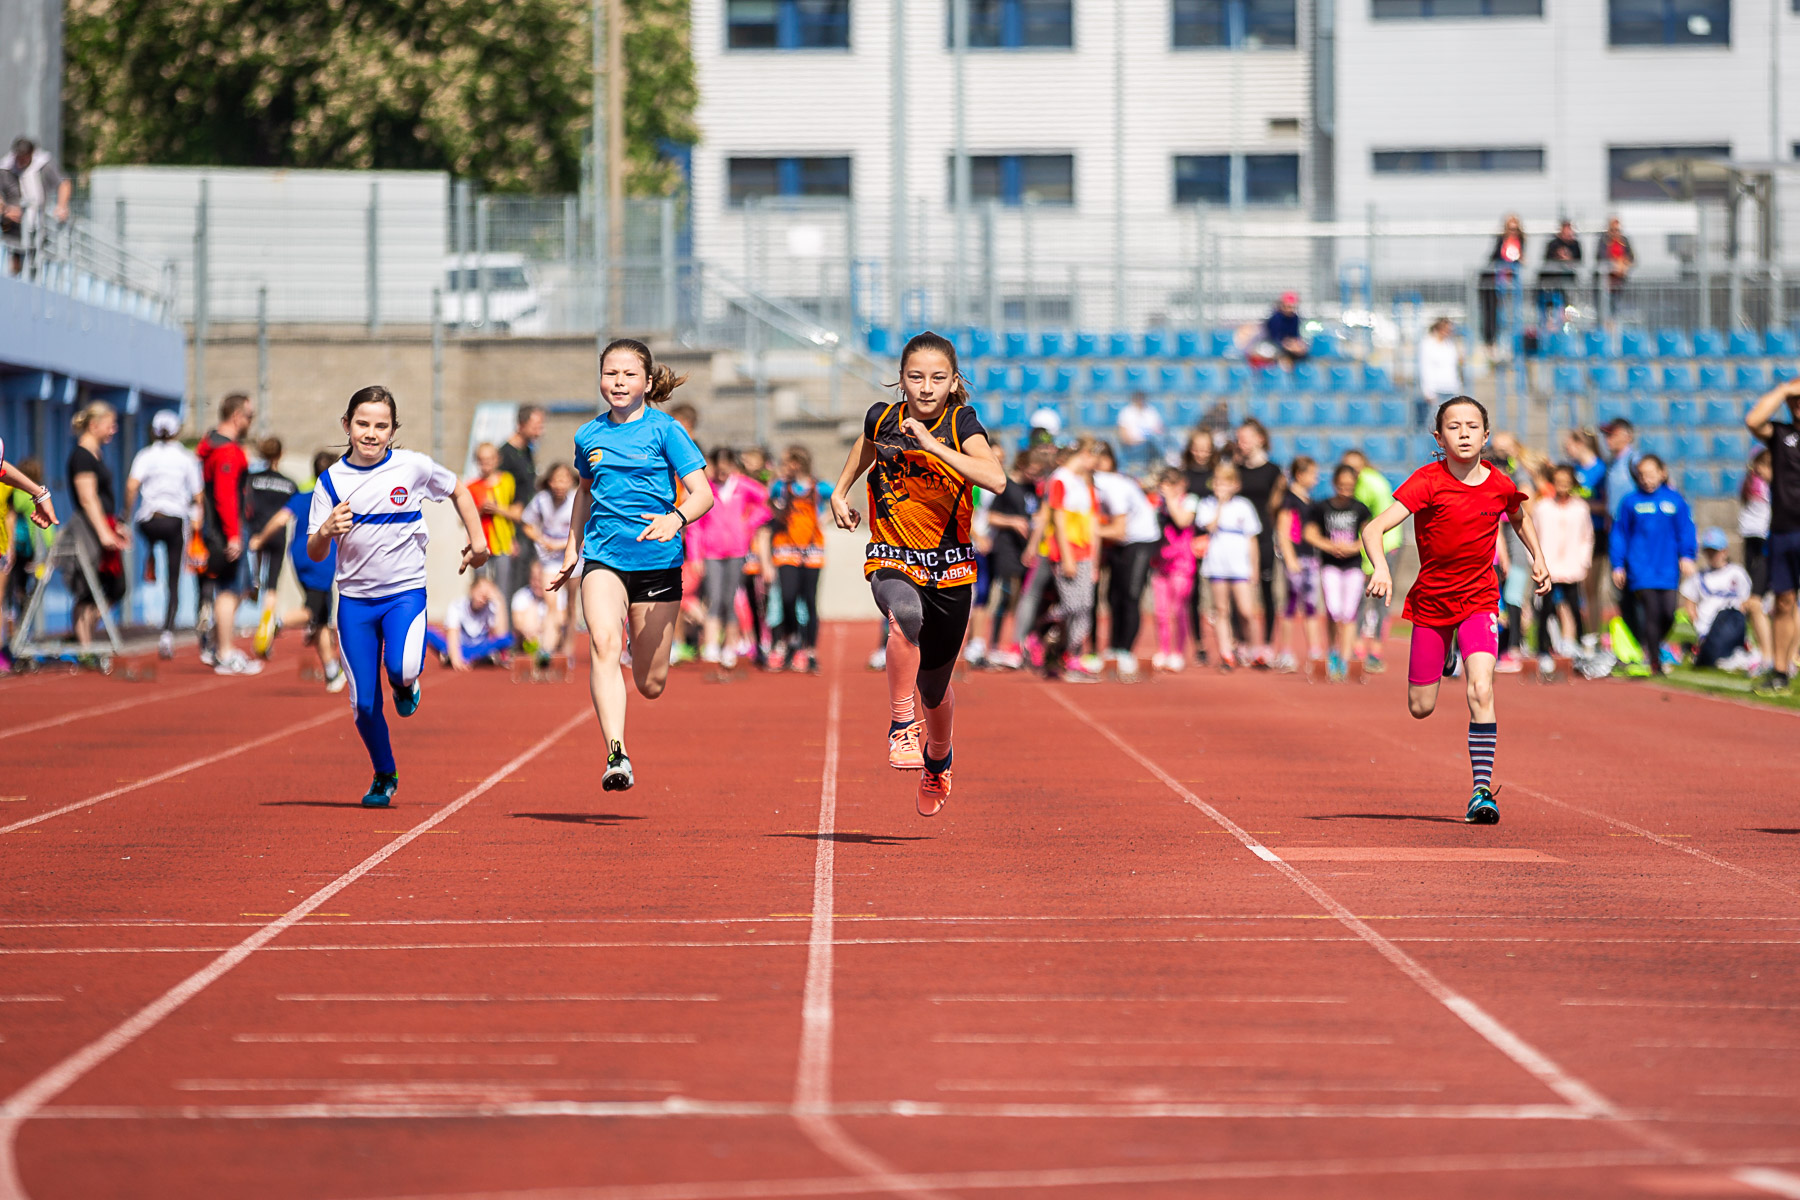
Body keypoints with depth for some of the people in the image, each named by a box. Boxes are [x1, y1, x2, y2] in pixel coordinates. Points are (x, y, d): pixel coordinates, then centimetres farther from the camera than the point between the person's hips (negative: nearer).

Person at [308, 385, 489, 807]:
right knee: (364, 702, 0)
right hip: (354, 597, 2)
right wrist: (327, 531, -22)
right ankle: (384, 777, 23)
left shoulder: (413, 467, -5)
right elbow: (315, 555, -1)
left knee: (401, 669, -29)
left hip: (406, 591, -2)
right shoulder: (331, 481, -2)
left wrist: (477, 540, 10)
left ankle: (407, 684, 9)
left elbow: (457, 491, 15)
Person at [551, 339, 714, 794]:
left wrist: (677, 517, -30)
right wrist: (573, 549, 26)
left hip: (657, 560, -2)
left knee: (650, 685, 6)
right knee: (603, 643, -27)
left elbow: (703, 493, -9)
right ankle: (617, 756, -37)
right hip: (603, 556, 2)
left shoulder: (664, 430, -4)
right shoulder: (588, 436, 8)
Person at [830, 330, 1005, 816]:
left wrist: (931, 444, -31)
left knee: (934, 689, 13)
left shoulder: (961, 423, -9)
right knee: (906, 614, -38)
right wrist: (839, 492, 19)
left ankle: (937, 760, 45)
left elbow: (996, 479, -28)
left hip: (950, 568, 0)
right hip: (891, 558, 0)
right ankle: (901, 725, -25)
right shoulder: (883, 417, 0)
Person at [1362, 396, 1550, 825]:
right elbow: (1373, 528, -28)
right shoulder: (1428, 482, -17)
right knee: (1421, 708, 12)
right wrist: (1380, 568, -46)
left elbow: (1520, 517, 20)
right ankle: (1445, 654, 48)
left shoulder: (1501, 486, -7)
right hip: (1430, 599, 0)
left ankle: (1482, 790, -19)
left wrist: (1538, 558, 9)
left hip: (1479, 599, 0)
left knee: (1481, 690, -23)